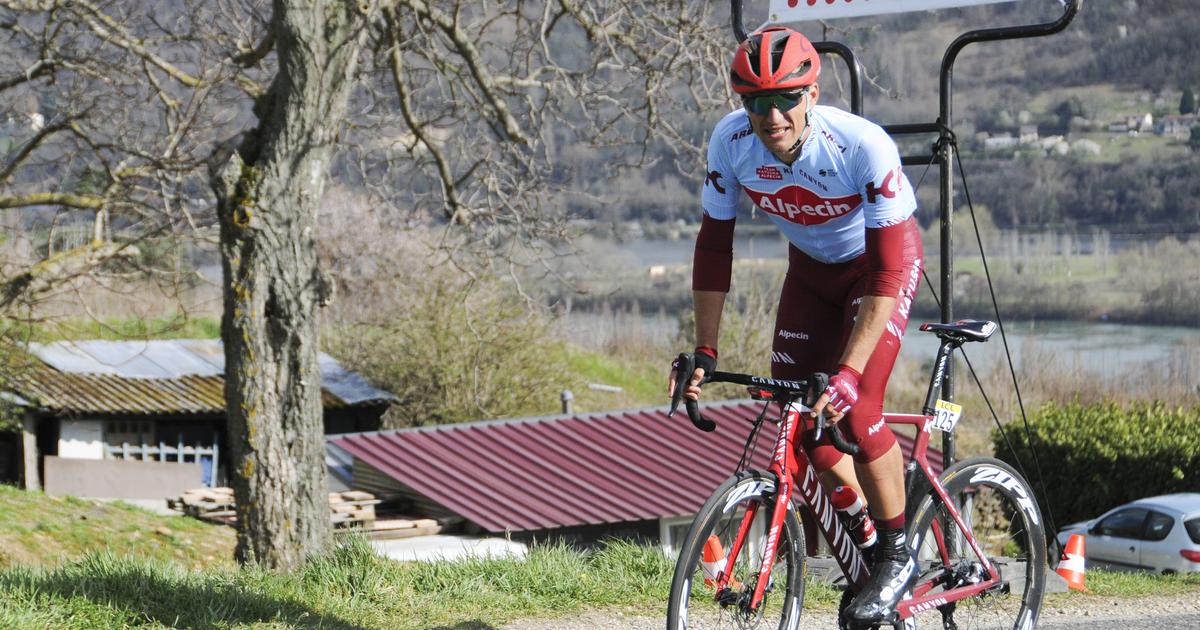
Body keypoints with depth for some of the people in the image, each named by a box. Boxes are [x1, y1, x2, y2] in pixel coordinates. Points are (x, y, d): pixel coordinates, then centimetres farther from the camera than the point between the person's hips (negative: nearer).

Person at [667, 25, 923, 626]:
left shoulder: (862, 146, -37)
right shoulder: (731, 141, -24)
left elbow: (887, 269, -34)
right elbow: (714, 244, -11)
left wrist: (850, 372, -41)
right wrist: (704, 352, -15)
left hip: (881, 260, -5)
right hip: (811, 267, 5)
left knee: (855, 408, -21)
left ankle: (898, 556, -1)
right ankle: (866, 544, 16)